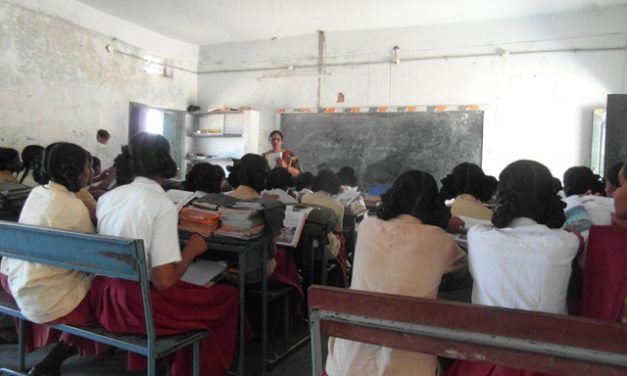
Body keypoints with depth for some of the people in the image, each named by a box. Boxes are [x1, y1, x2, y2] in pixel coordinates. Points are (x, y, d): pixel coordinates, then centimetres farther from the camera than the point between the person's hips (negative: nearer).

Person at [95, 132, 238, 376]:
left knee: (186, 288, 31)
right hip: (140, 305, -8)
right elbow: (164, 281, -22)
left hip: (109, 300, 8)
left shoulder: (107, 198, 3)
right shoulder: (162, 205, -18)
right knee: (227, 297, 10)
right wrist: (191, 250, -5)